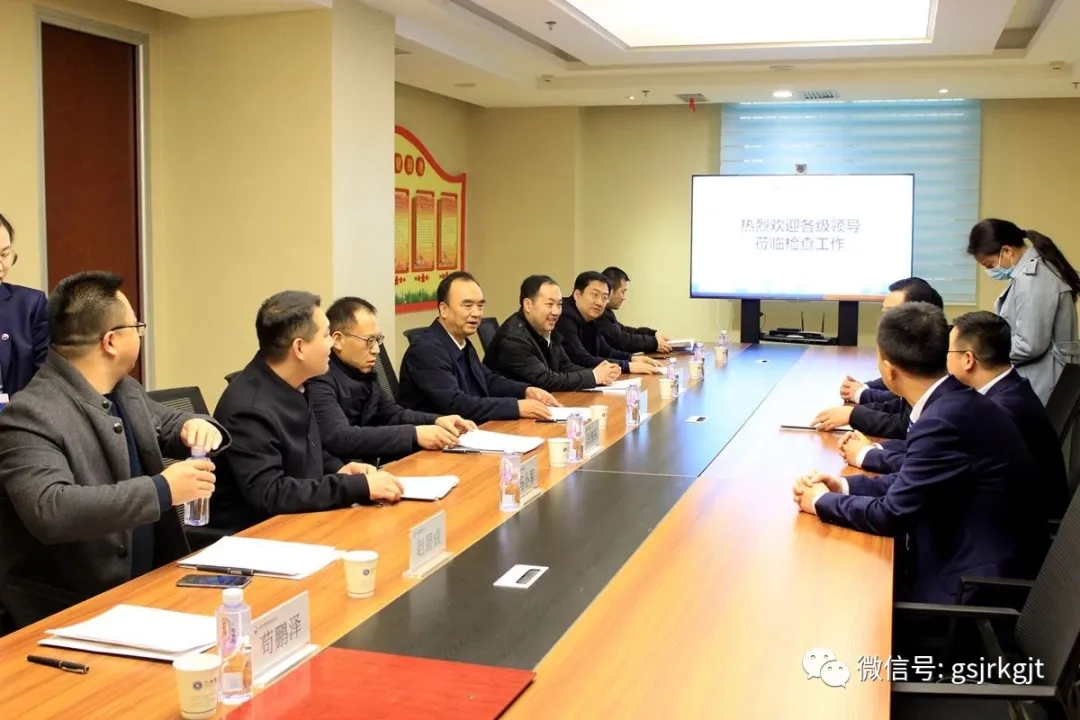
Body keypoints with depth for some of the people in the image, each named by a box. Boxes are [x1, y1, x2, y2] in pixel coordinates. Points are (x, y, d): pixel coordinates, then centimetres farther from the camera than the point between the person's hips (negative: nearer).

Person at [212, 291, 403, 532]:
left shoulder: (291, 386, 3)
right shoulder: (250, 409, -24)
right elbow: (269, 495, -29)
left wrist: (337, 469, -1)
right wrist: (360, 486, -27)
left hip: (297, 522, 8)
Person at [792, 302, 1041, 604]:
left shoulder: (945, 420, -26)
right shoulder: (953, 401, 2)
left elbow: (893, 515, -20)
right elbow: (911, 481, 12)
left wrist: (822, 501, -5)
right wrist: (843, 486, 1)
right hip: (967, 558, 8)